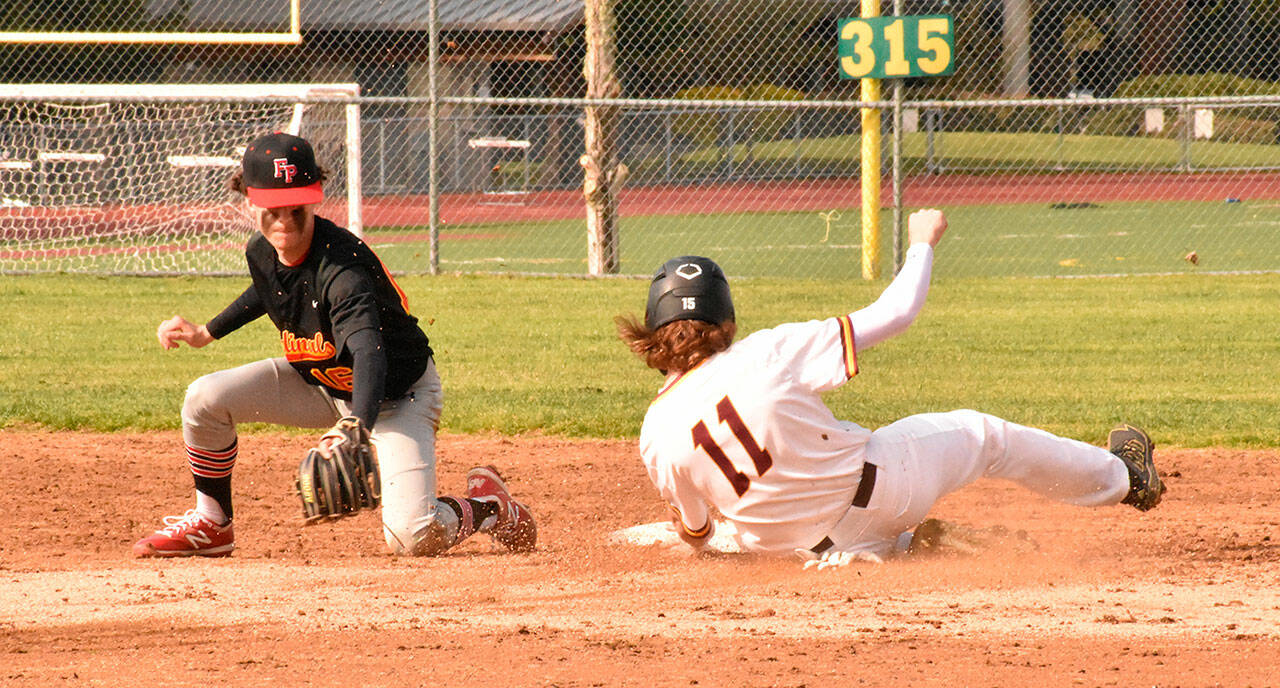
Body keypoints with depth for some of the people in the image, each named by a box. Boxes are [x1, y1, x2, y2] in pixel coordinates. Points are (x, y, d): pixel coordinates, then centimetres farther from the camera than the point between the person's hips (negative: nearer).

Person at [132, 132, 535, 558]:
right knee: (206, 398, -12)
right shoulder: (261, 251, -12)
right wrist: (207, 333, 16)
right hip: (320, 382, 7)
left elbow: (369, 351, -51)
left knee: (413, 537, -24)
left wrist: (357, 428, -68)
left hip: (397, 394, -7)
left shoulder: (341, 267, -35)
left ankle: (487, 505, 11)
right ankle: (211, 526, 10)